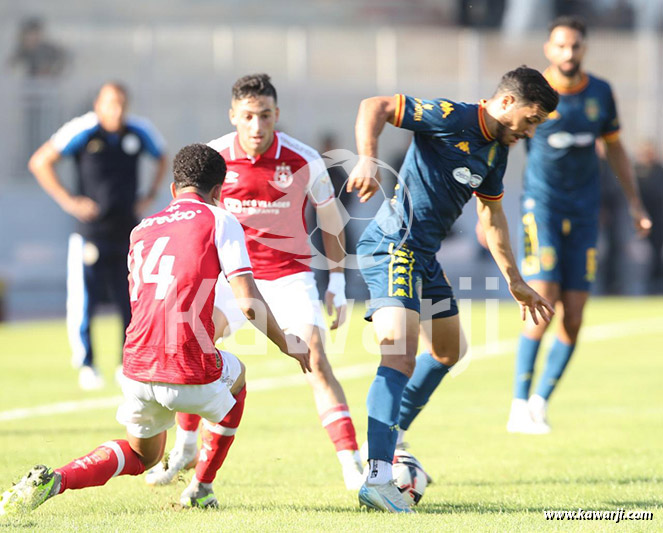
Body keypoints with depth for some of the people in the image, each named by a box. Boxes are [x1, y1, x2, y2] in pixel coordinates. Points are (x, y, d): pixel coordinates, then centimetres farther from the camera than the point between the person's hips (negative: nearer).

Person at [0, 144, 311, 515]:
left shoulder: (141, 231, 20)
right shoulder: (219, 220, 2)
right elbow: (249, 303, -5)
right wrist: (286, 345, 11)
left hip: (137, 373, 4)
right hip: (191, 378, -4)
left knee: (142, 456, 28)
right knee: (236, 375, 32)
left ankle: (55, 480, 0)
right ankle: (200, 490, 32)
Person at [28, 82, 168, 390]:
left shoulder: (139, 132, 2)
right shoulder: (83, 131, -10)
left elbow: (162, 159, 24)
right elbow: (40, 162, -7)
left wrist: (149, 196, 12)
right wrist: (68, 201, -10)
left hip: (127, 232, 4)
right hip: (90, 234, -4)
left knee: (132, 303, 5)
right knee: (83, 303, -7)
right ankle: (85, 365, 10)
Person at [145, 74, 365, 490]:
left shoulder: (303, 161, -13)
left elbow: (331, 218, 3)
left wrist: (337, 281, 2)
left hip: (289, 274, -2)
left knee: (316, 360, -17)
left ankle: (352, 465, -16)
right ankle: (185, 446, 6)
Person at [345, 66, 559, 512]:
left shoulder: (496, 151, 13)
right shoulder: (451, 118, -14)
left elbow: (492, 216, 26)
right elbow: (375, 107, -18)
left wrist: (515, 282, 27)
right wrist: (368, 161, -34)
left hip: (424, 257, 10)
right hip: (394, 247, -10)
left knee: (449, 350, 23)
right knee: (401, 358, -22)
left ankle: (392, 436, 37)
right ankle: (377, 478, -30)